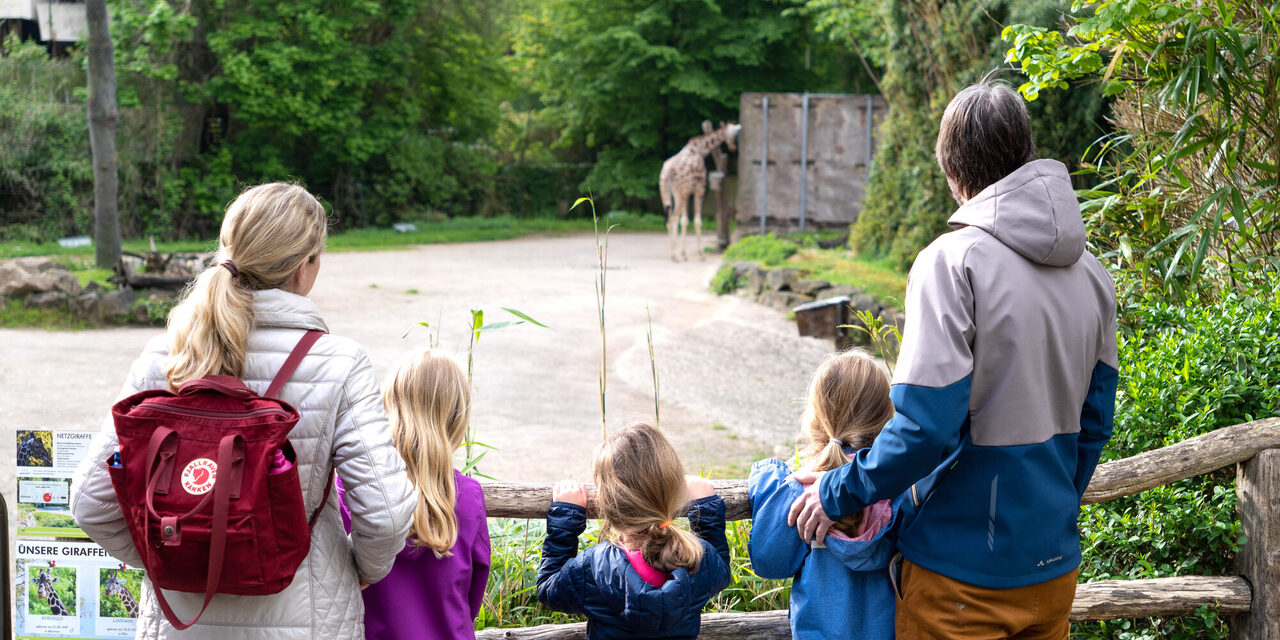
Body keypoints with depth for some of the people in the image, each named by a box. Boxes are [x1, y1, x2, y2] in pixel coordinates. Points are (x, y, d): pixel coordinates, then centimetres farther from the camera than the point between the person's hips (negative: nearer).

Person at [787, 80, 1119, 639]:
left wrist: (839, 492, -9)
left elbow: (925, 426, -23)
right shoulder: (1091, 273, 4)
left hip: (962, 574, -6)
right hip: (1055, 567, 6)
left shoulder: (953, 262, -17)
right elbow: (1093, 424, 11)